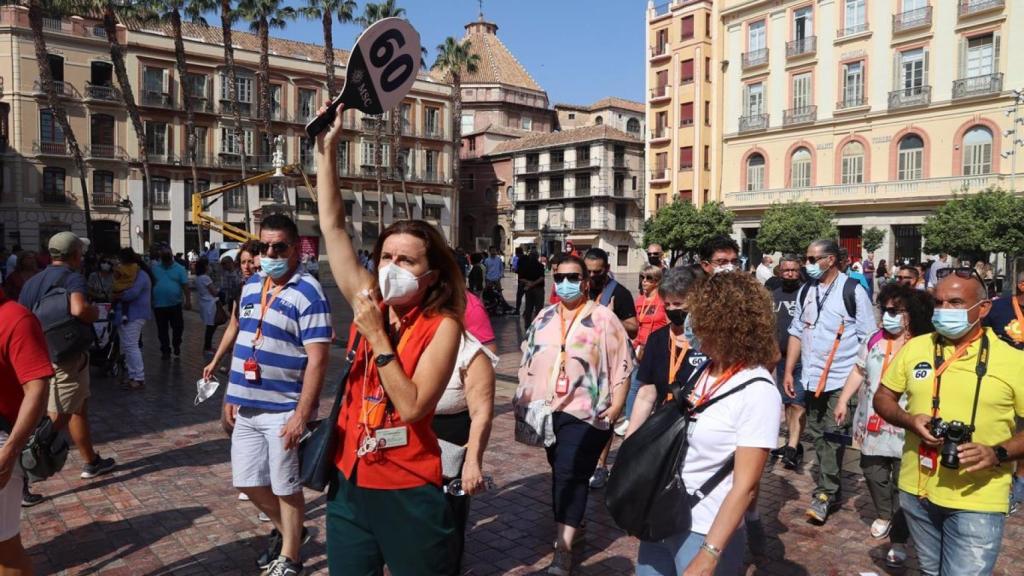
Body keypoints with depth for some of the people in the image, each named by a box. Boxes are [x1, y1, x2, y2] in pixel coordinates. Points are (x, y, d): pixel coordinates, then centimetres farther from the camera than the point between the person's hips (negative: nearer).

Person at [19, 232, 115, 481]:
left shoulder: (32, 281, 11)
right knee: (57, 418, 0)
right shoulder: (72, 278, -13)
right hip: (67, 355, -9)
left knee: (79, 408, 18)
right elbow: (79, 309, -33)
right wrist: (96, 312, -13)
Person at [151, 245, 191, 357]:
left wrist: (188, 300, -11)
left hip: (175, 304, -1)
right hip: (159, 305, 2)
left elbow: (185, 286, -3)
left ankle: (176, 345, 28)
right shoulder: (155, 268, 5)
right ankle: (165, 350, 20)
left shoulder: (179, 268, 0)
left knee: (178, 327, 4)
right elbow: (151, 285, 8)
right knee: (162, 329, 9)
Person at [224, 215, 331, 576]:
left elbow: (317, 359, -18)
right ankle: (285, 530, 41)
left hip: (284, 410, -7)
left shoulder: (308, 293, -15)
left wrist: (302, 413, -21)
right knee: (248, 481, 16)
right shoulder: (251, 285, 9)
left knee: (286, 487, 6)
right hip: (248, 407, 7)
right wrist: (234, 392, 16)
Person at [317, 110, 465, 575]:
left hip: (407, 490, -5)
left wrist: (377, 337, -23)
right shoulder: (369, 302, -2)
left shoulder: (441, 326, -14)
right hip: (350, 480, 5)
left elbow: (412, 406, -22)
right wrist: (327, 149, -5)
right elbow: (333, 226, -1)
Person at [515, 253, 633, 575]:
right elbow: (528, 359, 16)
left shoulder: (603, 318, -5)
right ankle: (572, 523, 36)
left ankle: (563, 548, -5)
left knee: (570, 475, -11)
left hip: (584, 412, -5)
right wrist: (523, 398, 10)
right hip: (547, 411, 5)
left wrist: (615, 408, -10)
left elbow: (622, 366, -5)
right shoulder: (544, 317, 11)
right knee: (561, 473, 16)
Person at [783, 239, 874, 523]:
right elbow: (797, 332, 14)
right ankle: (829, 486, 26)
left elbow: (867, 337, -5)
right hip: (812, 378, 6)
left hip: (841, 379, -6)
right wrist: (789, 371, 11)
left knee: (832, 436, -4)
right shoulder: (806, 291, 10)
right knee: (816, 434, 12)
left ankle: (824, 494, 6)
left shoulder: (853, 290, -7)